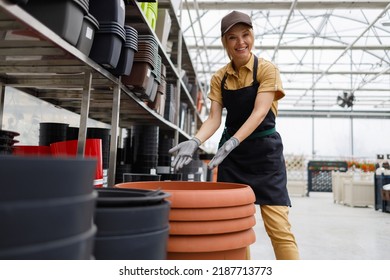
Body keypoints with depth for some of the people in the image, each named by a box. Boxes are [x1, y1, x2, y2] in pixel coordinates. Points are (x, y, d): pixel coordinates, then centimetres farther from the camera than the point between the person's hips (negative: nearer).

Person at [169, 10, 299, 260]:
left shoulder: (266, 69, -5)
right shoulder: (219, 78, 7)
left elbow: (259, 113, -17)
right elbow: (214, 118, -2)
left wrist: (233, 142, -30)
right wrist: (196, 141, -21)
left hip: (264, 150, -4)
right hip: (232, 153, 4)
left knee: (278, 225, -8)